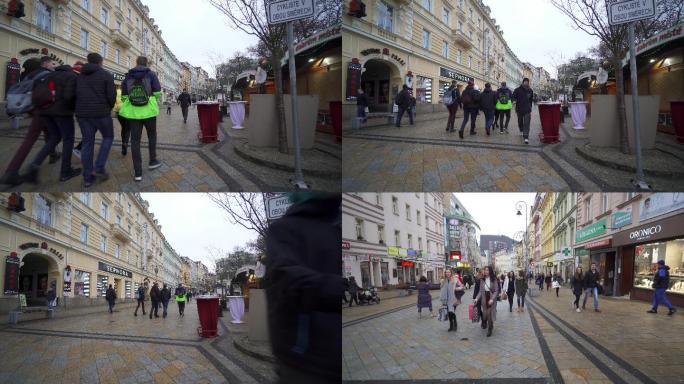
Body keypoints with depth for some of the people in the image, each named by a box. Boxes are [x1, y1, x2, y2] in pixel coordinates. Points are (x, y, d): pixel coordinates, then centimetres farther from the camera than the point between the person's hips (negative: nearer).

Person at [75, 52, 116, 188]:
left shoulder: (79, 76, 12)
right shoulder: (106, 75, -3)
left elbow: (74, 95, 10)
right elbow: (112, 95, -9)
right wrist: (110, 107, 10)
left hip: (82, 114, 4)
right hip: (101, 113, -4)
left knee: (87, 143, 8)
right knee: (108, 137, 17)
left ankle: (87, 178, 8)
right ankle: (99, 168, 3)